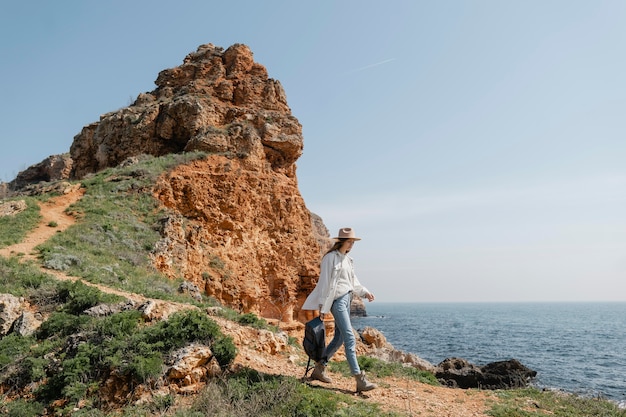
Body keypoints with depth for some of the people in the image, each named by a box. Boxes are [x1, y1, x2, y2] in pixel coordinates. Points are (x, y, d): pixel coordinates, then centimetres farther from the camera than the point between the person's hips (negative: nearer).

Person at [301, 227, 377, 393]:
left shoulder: (348, 260, 16)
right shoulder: (331, 257, -9)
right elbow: (325, 282, -11)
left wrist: (365, 292, 6)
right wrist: (322, 305, -13)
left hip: (347, 299, 9)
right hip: (337, 300, -9)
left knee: (339, 338, 11)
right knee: (350, 339, -12)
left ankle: (319, 368, 25)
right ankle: (360, 380, -11)